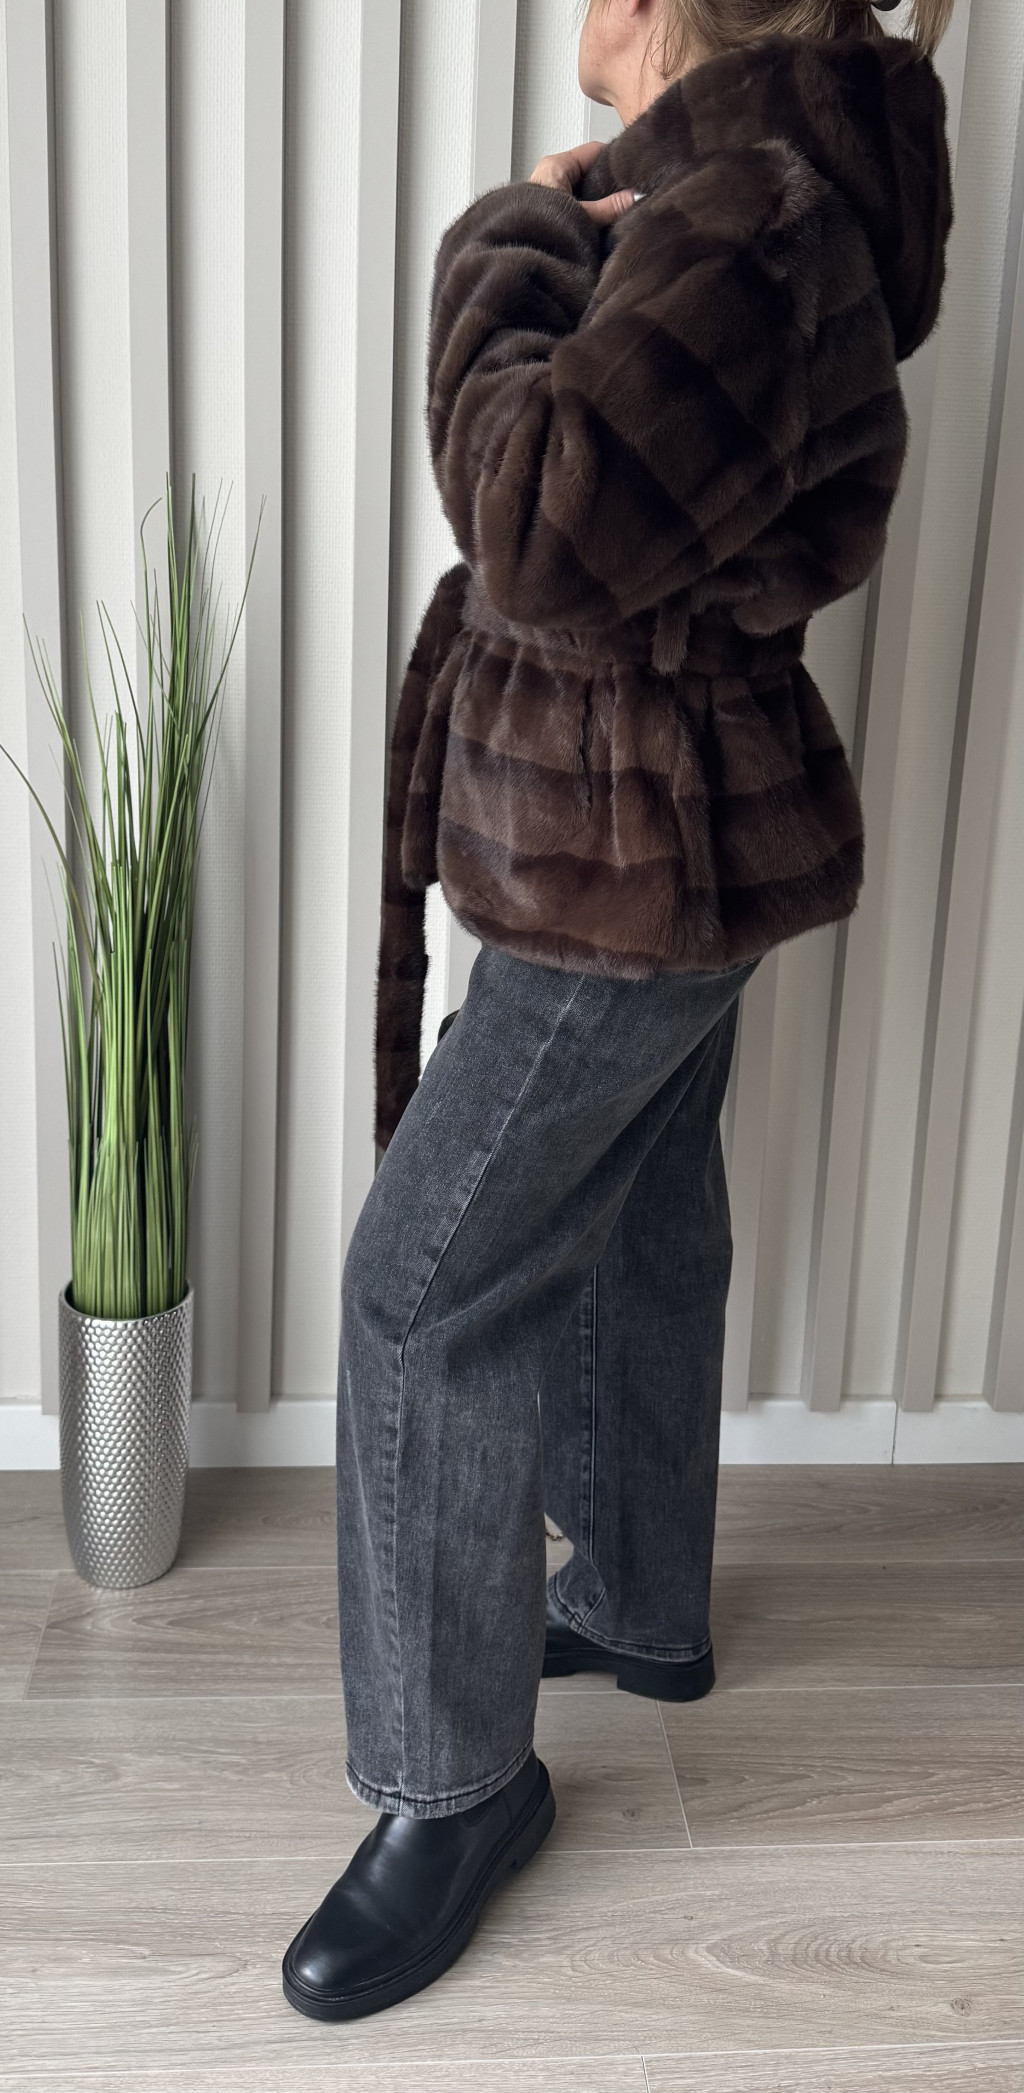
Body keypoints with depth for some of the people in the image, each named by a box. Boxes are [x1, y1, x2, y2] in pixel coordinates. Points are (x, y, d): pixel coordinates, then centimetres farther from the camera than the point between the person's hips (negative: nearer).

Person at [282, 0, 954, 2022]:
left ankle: (459, 1777, 11)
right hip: (666, 840, 10)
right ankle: (644, 1608, 40)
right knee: (635, 1240, 21)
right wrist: (563, 242, 4)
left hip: (636, 861, -10)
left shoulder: (741, 209, -22)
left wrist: (511, 247, -17)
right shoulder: (734, 175, 9)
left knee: (432, 1290, -4)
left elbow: (546, 529, -31)